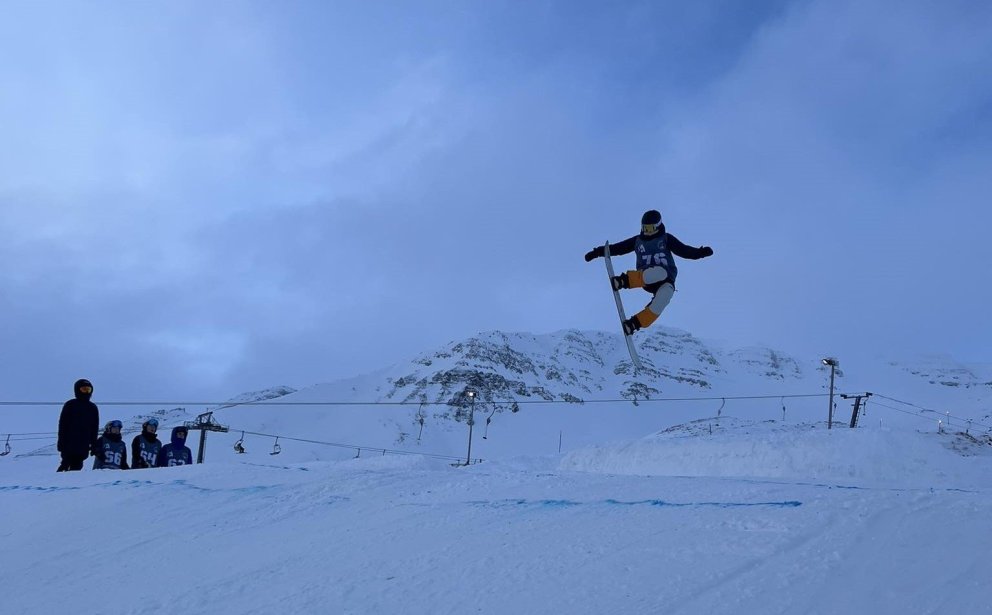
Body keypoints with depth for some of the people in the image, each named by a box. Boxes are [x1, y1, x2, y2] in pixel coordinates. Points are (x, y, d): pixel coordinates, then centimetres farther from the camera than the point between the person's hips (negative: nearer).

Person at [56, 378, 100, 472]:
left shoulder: (93, 408, 13)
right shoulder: (70, 405, 1)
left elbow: (95, 428, 15)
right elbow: (62, 425, -1)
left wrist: (93, 444, 8)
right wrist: (61, 443, -6)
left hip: (84, 446, 4)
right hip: (69, 444, -4)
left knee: (77, 466, 1)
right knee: (66, 463, -9)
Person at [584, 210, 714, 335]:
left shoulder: (666, 238, 11)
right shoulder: (637, 240, 15)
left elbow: (683, 250, 2)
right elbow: (617, 248, 16)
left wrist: (700, 252, -14)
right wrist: (598, 252, 8)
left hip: (666, 280, 1)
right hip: (646, 279, -1)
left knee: (664, 296, -35)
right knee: (659, 272, -39)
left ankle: (636, 323, -29)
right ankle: (625, 280, -32)